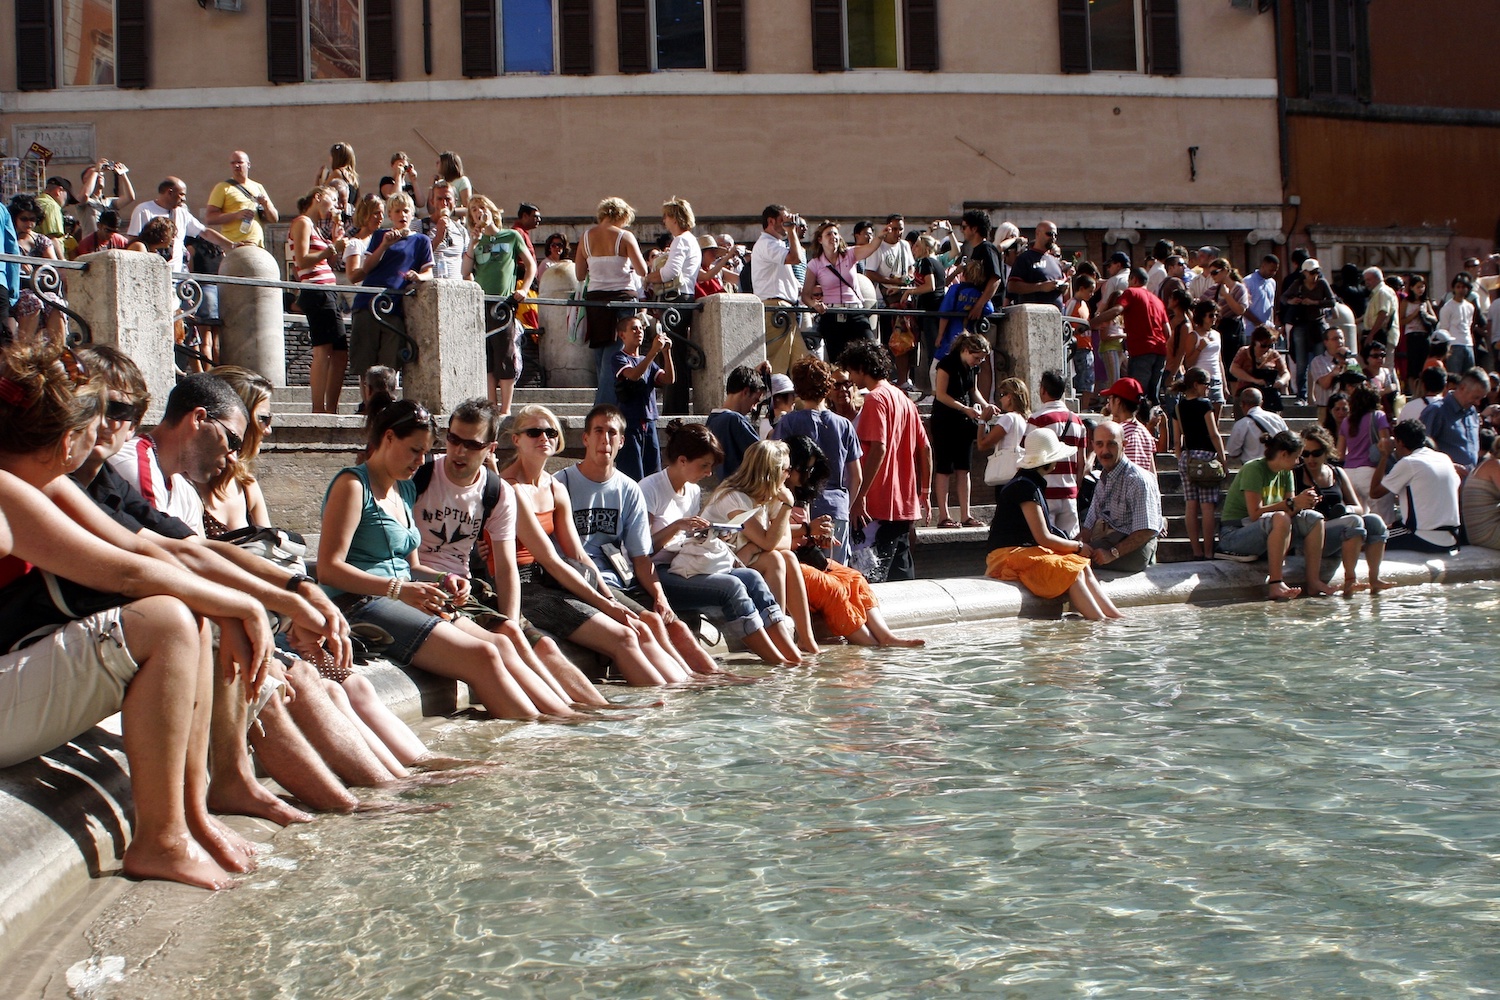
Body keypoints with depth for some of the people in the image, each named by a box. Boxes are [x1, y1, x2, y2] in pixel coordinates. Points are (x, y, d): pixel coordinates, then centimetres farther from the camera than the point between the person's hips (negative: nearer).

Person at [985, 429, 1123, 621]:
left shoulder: (1031, 484, 20)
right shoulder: (1025, 487, -13)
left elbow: (1043, 535, 18)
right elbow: (1043, 538, -15)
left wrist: (1074, 544, 5)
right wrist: (1078, 546, -2)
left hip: (1026, 552, 10)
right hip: (1009, 556, -10)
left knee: (1084, 568, -9)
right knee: (1072, 571, -25)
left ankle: (1115, 616, -17)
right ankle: (1102, 624, -27)